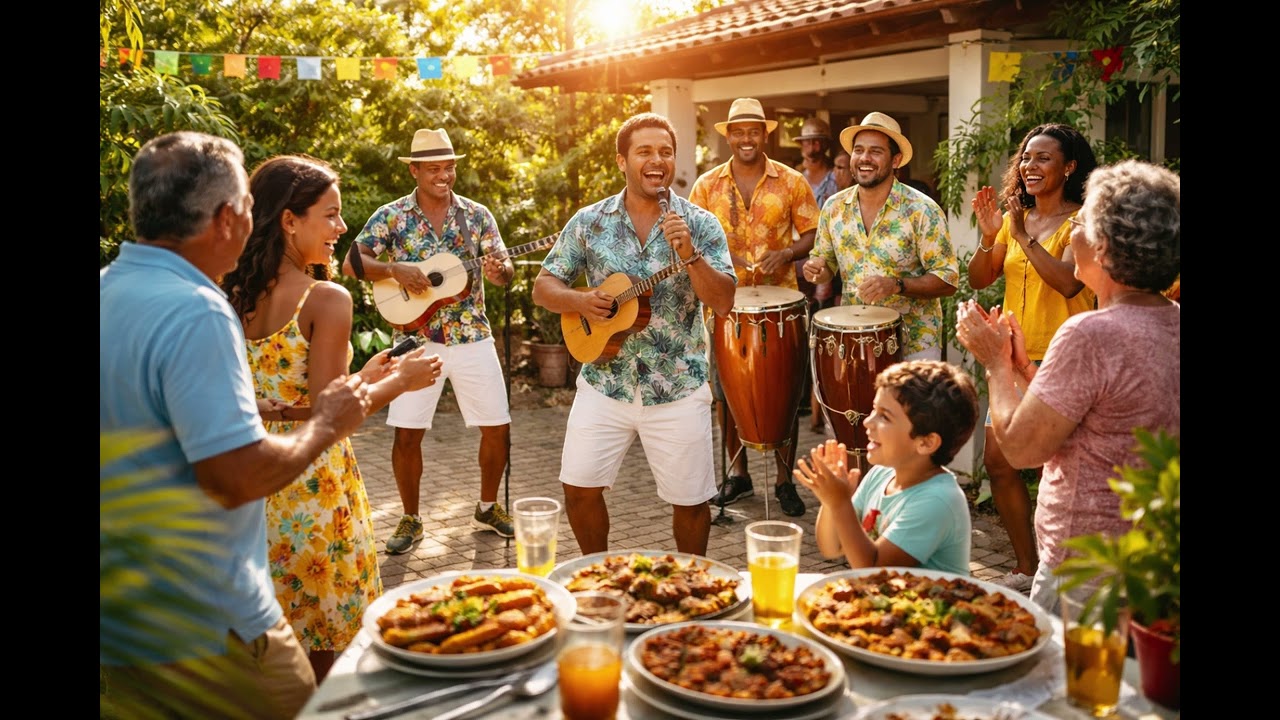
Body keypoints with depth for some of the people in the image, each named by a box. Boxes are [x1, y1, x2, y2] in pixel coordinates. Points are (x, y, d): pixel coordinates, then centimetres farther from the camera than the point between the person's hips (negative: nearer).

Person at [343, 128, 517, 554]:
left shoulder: (477, 215, 4)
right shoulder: (392, 216, 0)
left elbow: (506, 273, 1)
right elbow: (351, 263, -5)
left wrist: (498, 271, -23)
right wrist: (394, 269, -21)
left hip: (472, 338, 2)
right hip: (417, 340, -1)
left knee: (497, 426, 3)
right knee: (407, 433, -3)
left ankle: (487, 507, 25)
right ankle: (411, 519, 17)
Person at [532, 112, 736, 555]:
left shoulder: (699, 224, -2)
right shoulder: (590, 222, 2)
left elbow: (723, 303, -10)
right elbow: (544, 286, 5)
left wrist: (688, 252, -24)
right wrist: (578, 300, -15)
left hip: (678, 390, -1)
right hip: (604, 383, 2)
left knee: (690, 500, 6)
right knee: (579, 488, 2)